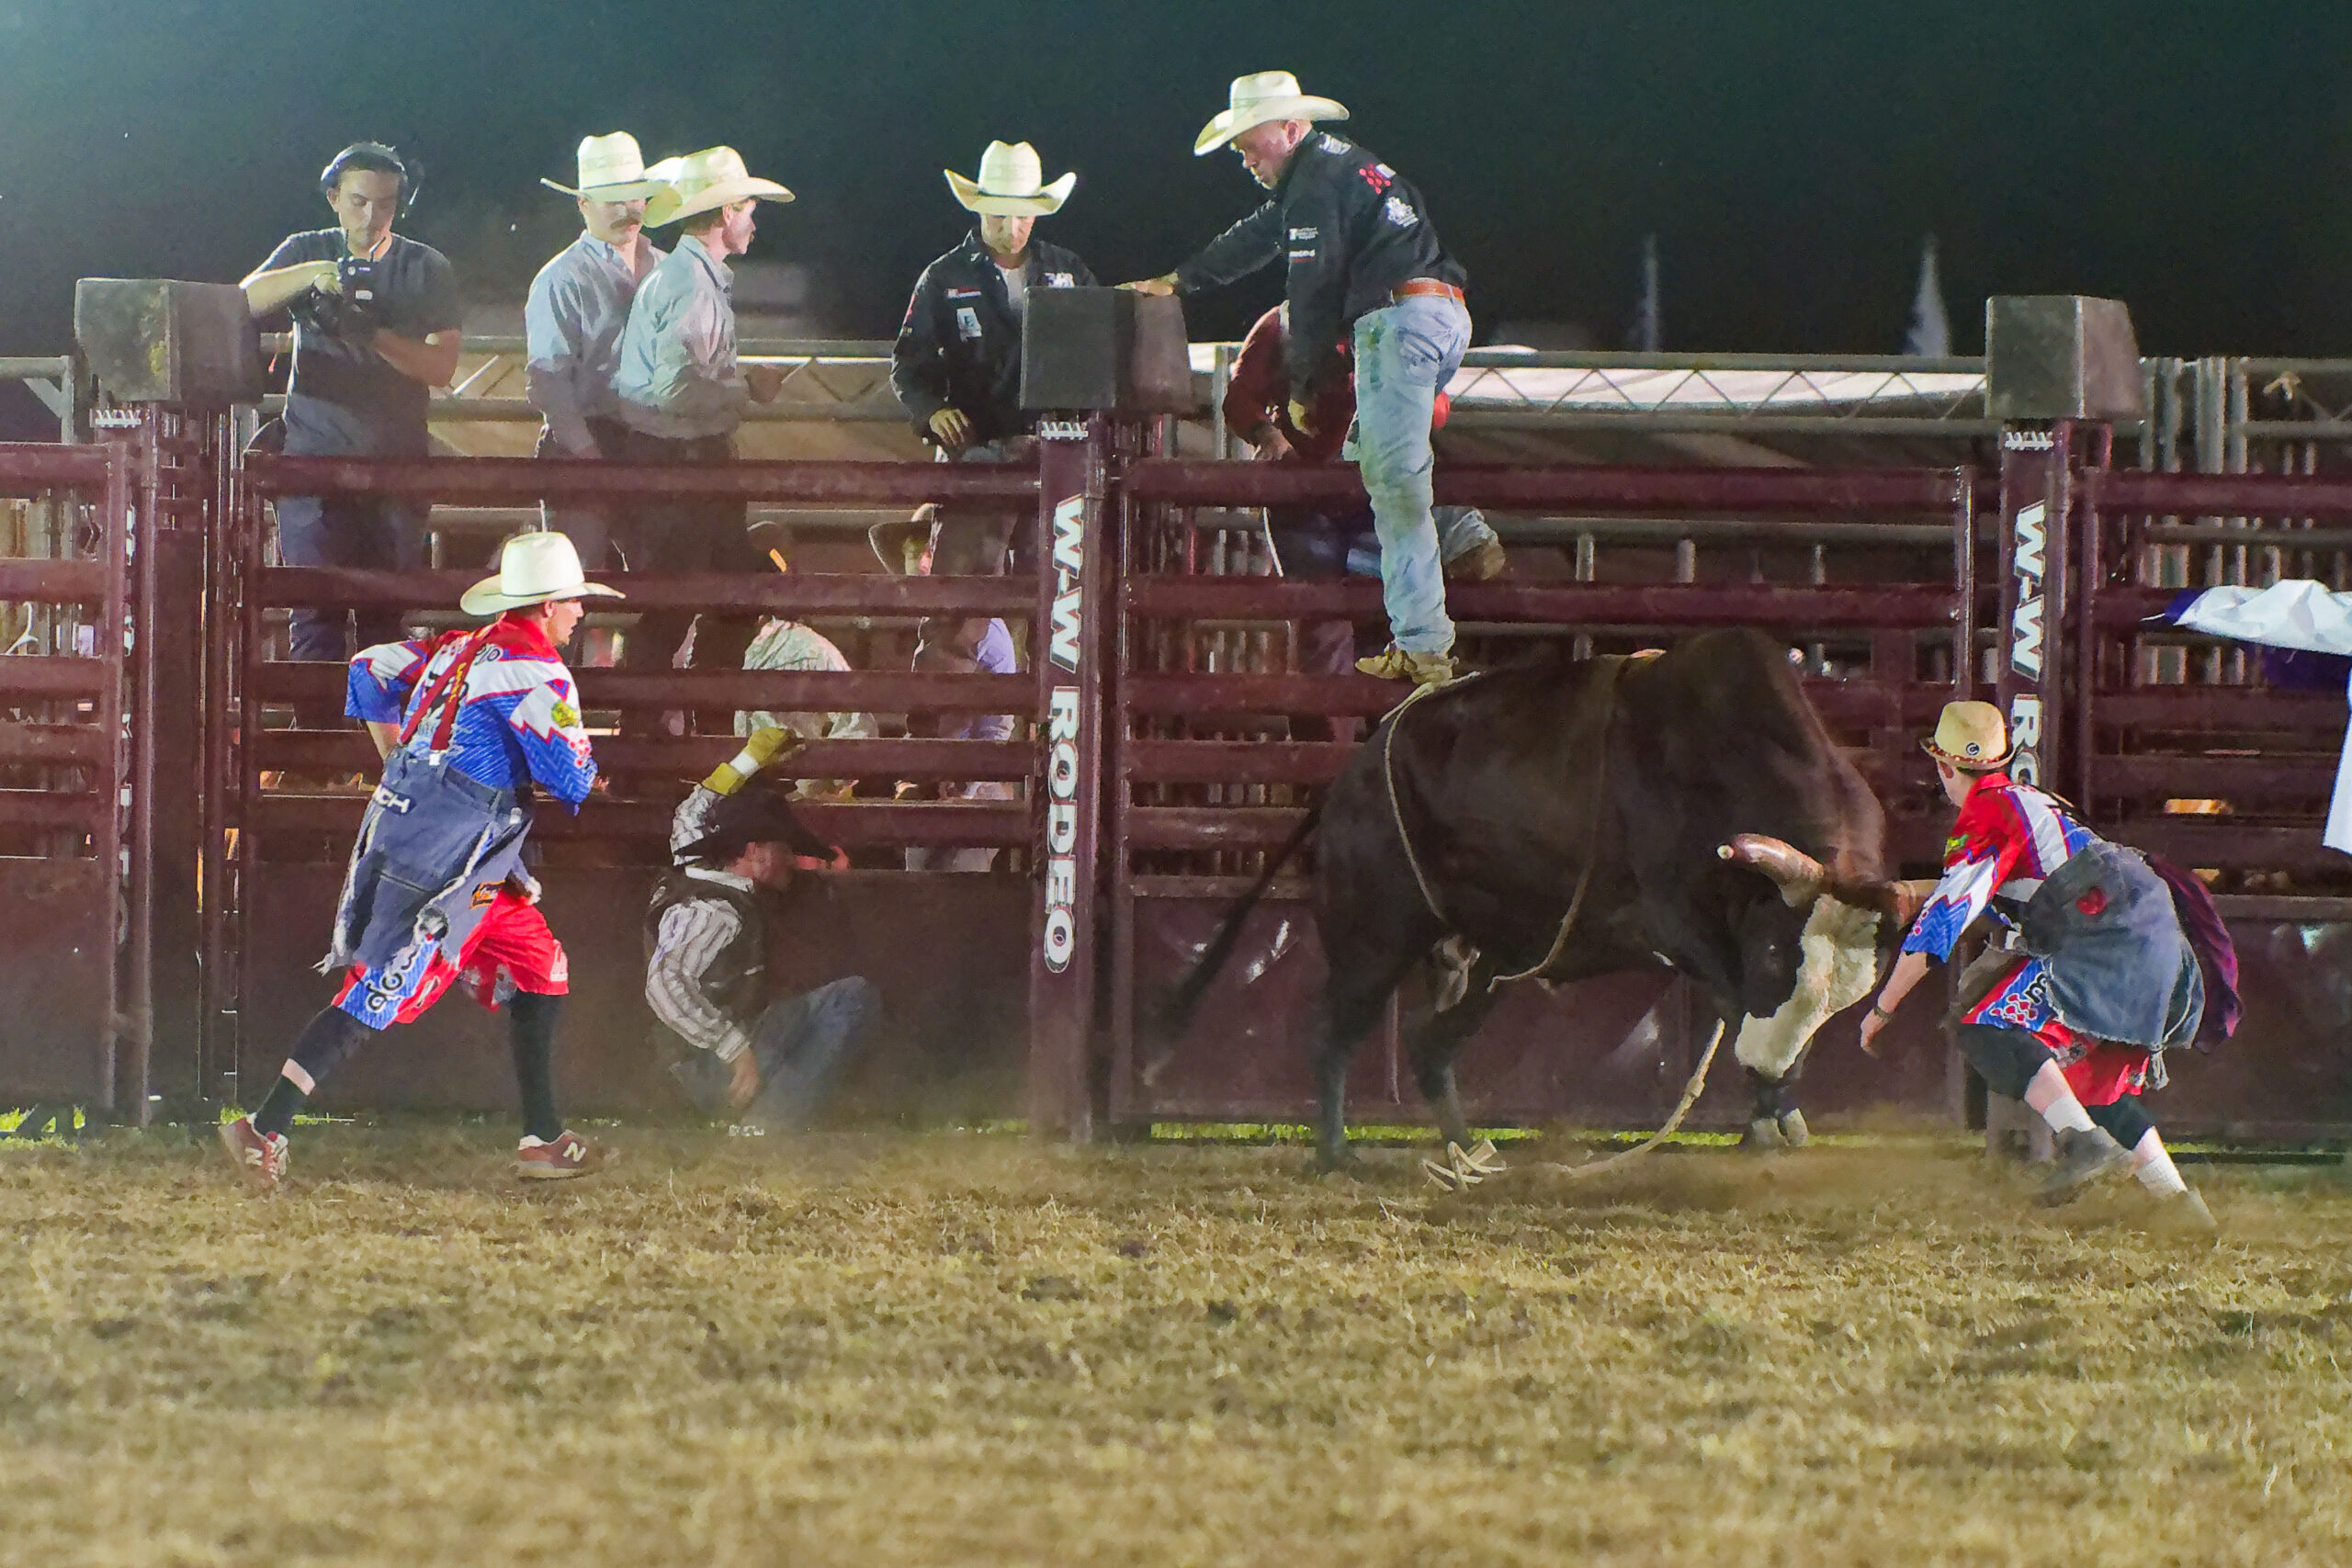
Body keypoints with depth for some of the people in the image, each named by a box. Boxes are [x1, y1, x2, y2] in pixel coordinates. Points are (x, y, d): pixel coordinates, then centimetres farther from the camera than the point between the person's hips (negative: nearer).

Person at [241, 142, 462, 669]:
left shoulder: (427, 270, 9)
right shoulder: (306, 253, 13)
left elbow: (441, 365, -1)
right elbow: (245, 300, -4)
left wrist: (375, 335, -16)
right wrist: (309, 276, -20)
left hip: (396, 459, 0)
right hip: (316, 453, 0)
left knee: (388, 615, -3)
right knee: (315, 606, -9)